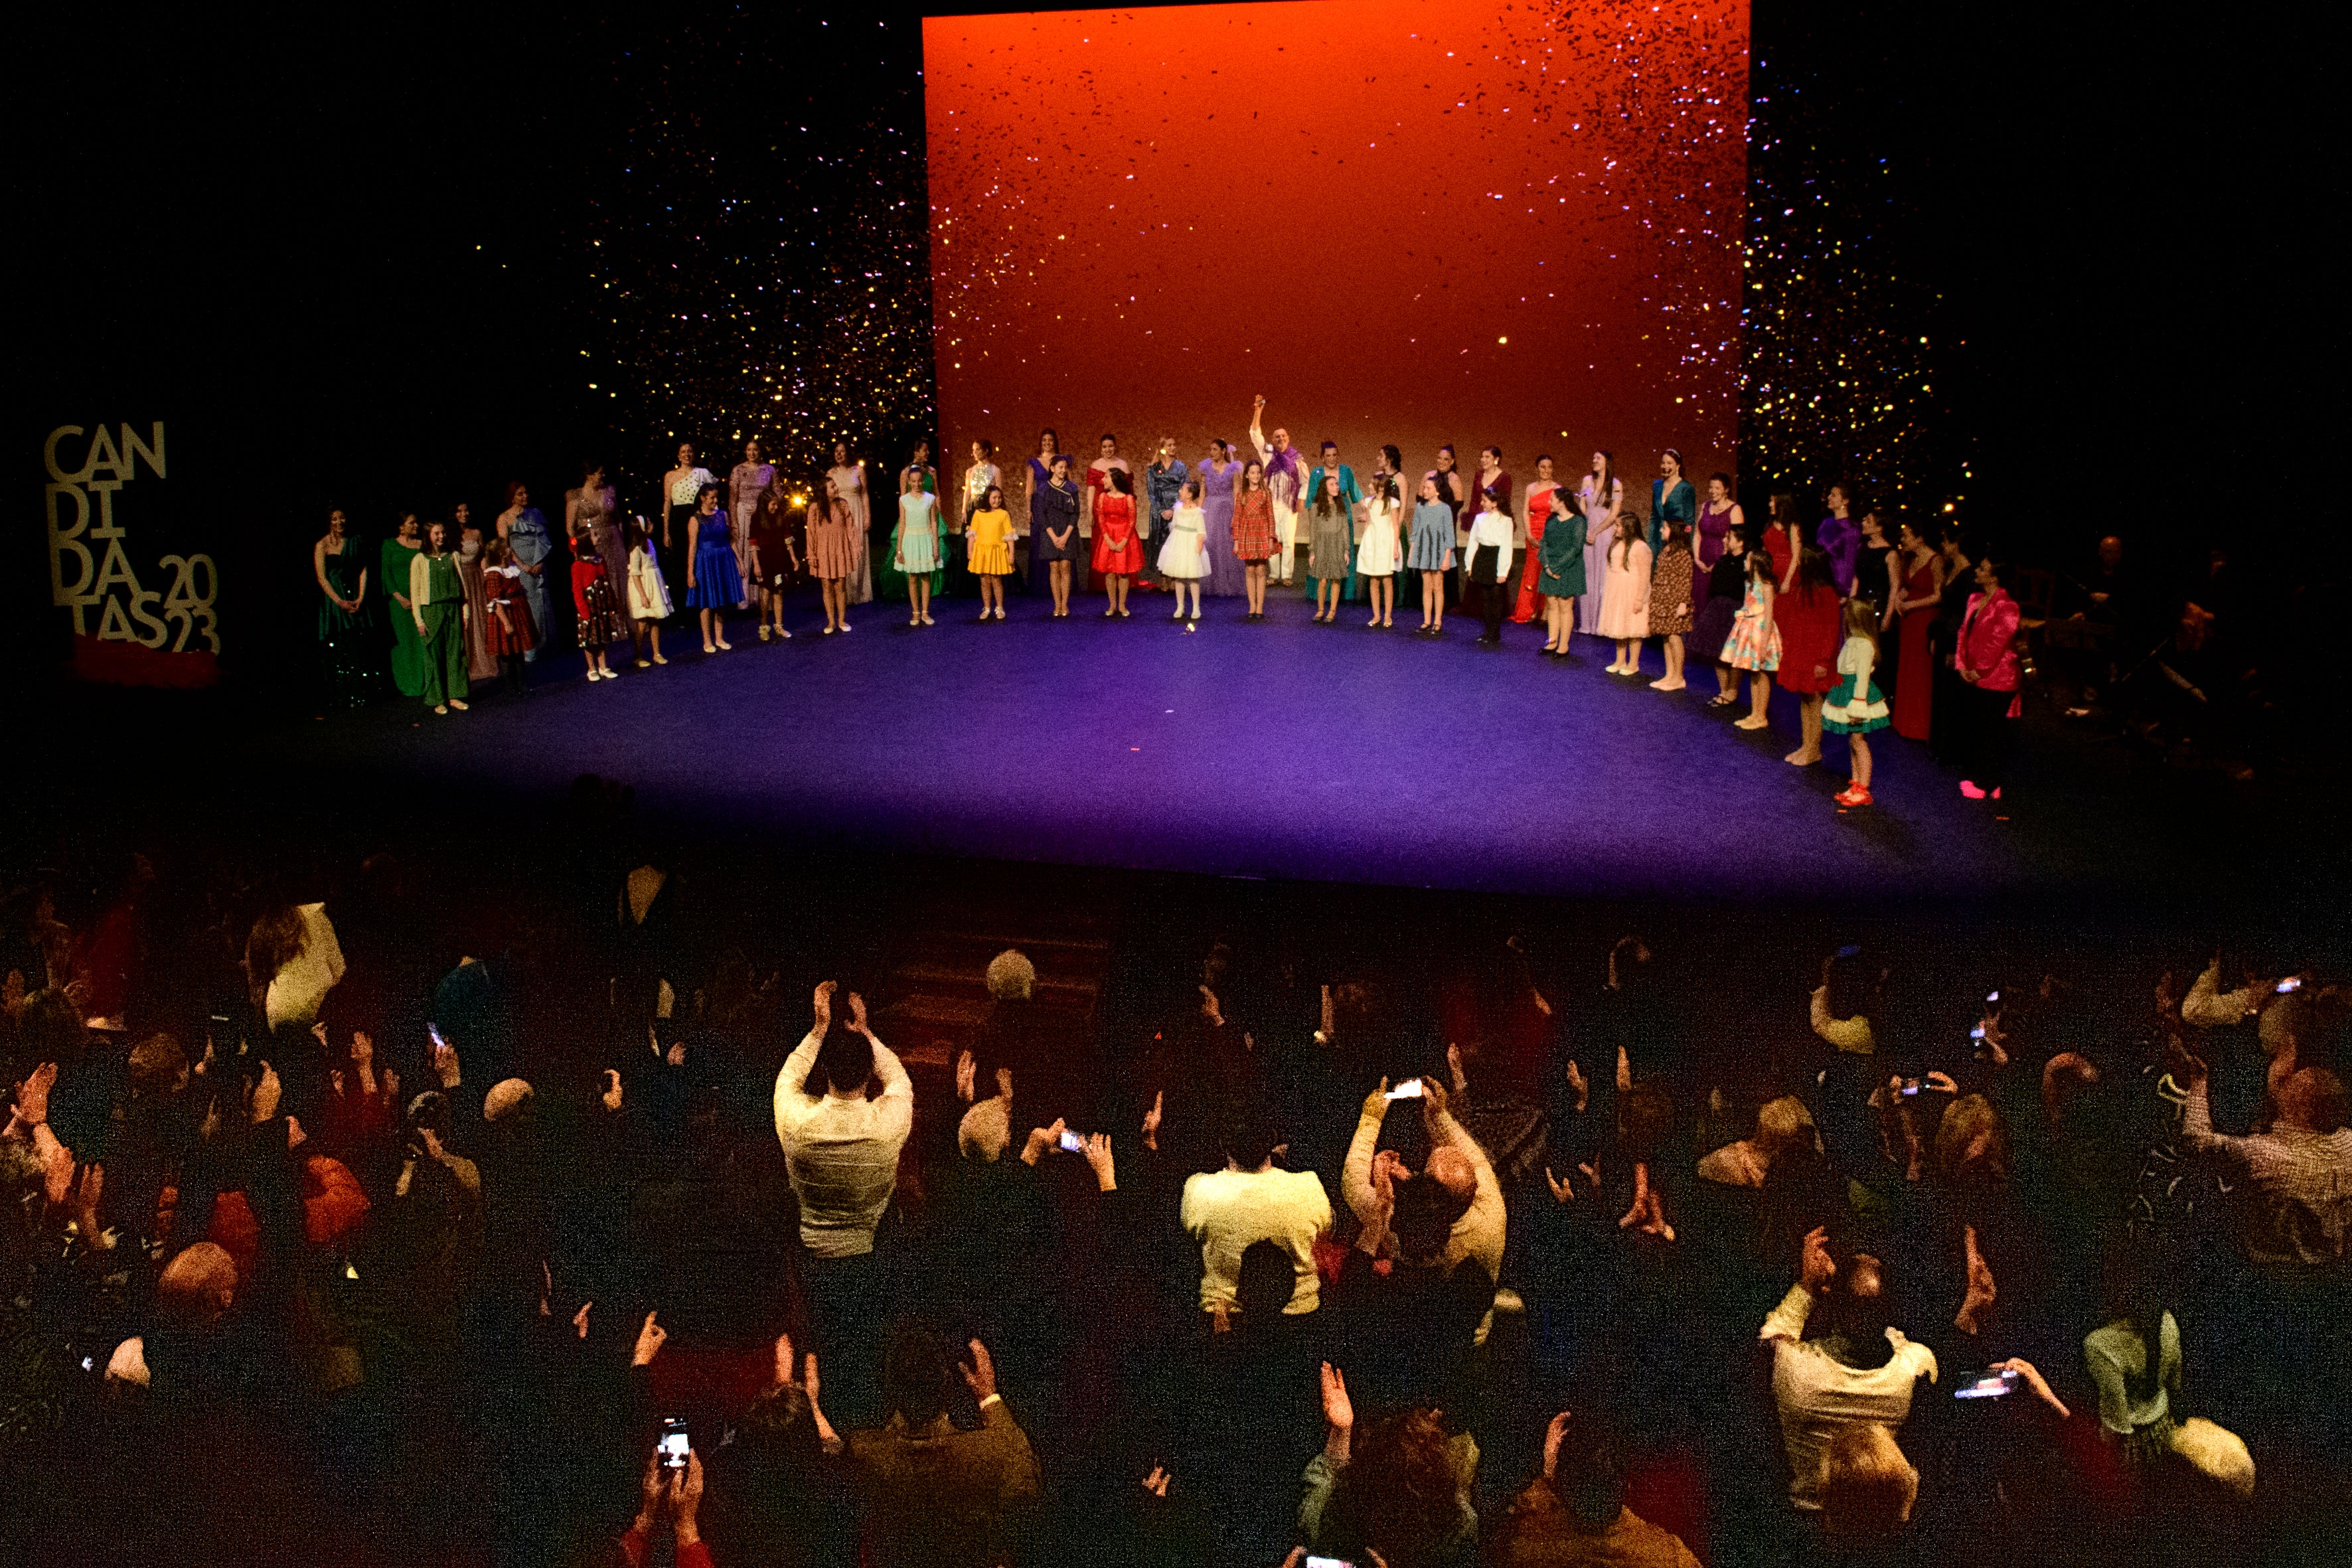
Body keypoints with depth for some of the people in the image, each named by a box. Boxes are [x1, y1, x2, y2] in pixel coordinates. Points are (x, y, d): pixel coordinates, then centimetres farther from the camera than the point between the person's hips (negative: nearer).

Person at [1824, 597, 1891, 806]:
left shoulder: (1864, 644, -21)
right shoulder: (1853, 641, 9)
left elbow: (1862, 676, -22)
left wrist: (1858, 706, -23)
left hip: (1857, 696, -10)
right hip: (1847, 694, 10)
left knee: (1858, 741, -5)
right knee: (1853, 741, 15)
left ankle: (1863, 789, 0)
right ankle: (1856, 783, 24)